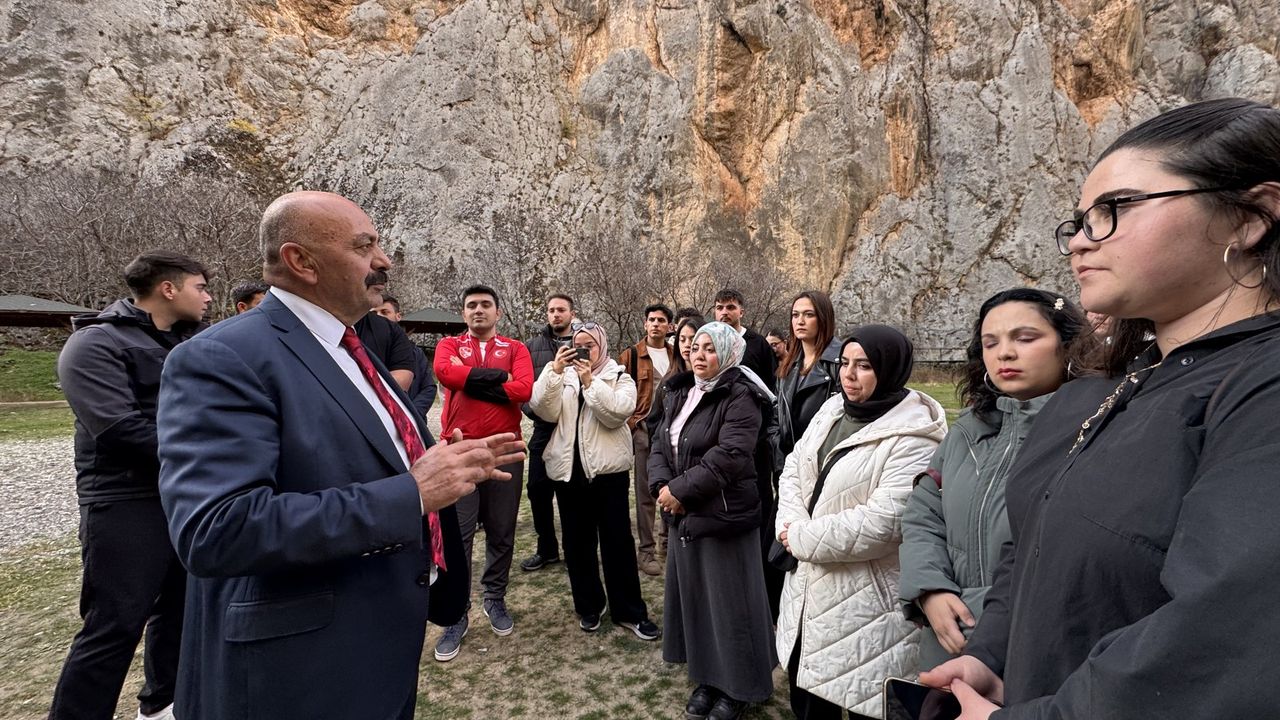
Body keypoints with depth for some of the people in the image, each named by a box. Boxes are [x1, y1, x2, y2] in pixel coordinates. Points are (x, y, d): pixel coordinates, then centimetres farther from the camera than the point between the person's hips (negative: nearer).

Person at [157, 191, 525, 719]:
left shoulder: (348, 349, 9)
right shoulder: (223, 358, -20)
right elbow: (215, 530, -30)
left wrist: (453, 464, 3)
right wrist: (411, 493, -30)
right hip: (305, 670, -8)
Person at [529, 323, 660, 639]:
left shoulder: (620, 377, 3)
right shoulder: (563, 376, 10)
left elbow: (616, 413, -15)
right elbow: (544, 411, -7)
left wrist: (590, 381, -18)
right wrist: (555, 370, -14)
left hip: (608, 469, -3)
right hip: (569, 469, 3)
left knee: (617, 540, 1)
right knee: (577, 541, 11)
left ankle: (629, 611, 13)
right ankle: (588, 606, 27)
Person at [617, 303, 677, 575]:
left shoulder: (677, 356, 10)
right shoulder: (631, 355, -2)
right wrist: (631, 423, -8)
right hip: (644, 429, -4)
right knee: (646, 491, 1)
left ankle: (668, 539, 29)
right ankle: (646, 550, 10)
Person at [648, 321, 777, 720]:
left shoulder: (740, 398, -14)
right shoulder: (679, 394, 10)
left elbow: (729, 456, -24)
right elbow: (659, 444, 6)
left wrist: (679, 489, -20)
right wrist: (661, 486, -12)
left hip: (724, 516, -7)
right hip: (684, 516, 8)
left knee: (729, 602, 6)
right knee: (693, 597, 17)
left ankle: (739, 687, 26)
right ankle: (708, 678, 35)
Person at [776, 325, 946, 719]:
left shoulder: (913, 437, -19)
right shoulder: (832, 410, 5)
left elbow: (885, 521, -26)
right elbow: (794, 467, 7)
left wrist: (803, 539, -17)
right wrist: (791, 525, -12)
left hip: (866, 597, -7)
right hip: (810, 582, 7)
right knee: (806, 687, 23)